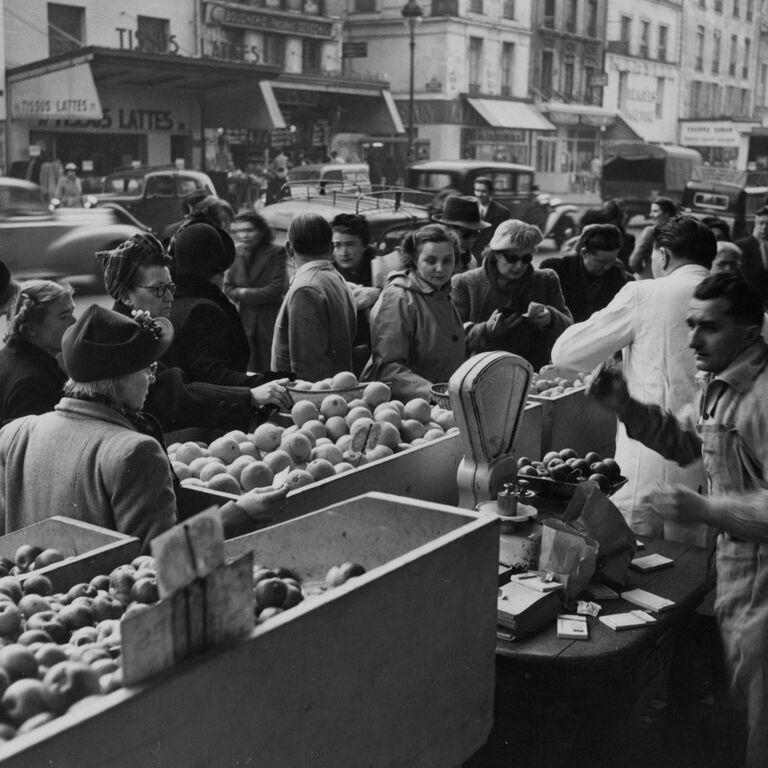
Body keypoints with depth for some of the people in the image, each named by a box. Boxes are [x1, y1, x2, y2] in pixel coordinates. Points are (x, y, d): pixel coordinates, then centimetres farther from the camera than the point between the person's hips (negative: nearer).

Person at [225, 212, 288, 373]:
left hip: (270, 324, -4)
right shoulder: (236, 256, 9)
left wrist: (244, 293, -7)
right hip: (245, 324, 4)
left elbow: (275, 290, -12)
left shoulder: (276, 253, -5)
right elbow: (228, 289, 7)